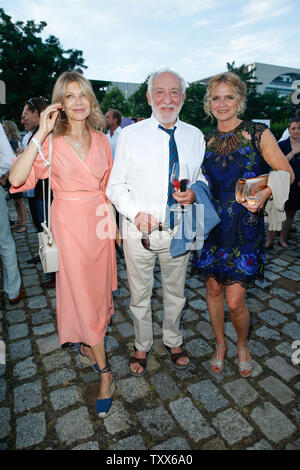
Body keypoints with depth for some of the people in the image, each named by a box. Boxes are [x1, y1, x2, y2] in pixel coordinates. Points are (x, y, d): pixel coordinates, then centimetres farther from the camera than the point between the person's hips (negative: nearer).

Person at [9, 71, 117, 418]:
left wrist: (112, 220, 9)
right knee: (81, 293, 1)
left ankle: (87, 344, 42)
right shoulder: (51, 142, -6)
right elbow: (16, 178, -20)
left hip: (98, 221, 4)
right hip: (69, 223, -4)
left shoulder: (101, 141, 6)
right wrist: (41, 134, -22)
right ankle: (104, 372, 17)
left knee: (97, 287, 14)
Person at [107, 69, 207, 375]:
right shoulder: (130, 135, -4)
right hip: (138, 229, -2)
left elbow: (202, 178, 12)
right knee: (140, 293, 15)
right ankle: (142, 345, 40)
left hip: (178, 229, 3)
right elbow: (116, 185, -3)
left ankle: (173, 340, 46)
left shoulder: (195, 136, 4)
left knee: (175, 292, 20)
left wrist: (194, 193, -12)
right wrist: (137, 213, -20)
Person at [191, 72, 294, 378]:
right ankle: (220, 344, 38)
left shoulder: (258, 133, -4)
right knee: (213, 288, 12)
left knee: (235, 300, -2)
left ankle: (243, 345, 31)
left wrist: (264, 192, -21)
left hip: (245, 228, -3)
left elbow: (286, 173, -2)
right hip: (212, 226, 4)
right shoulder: (206, 140, 7)